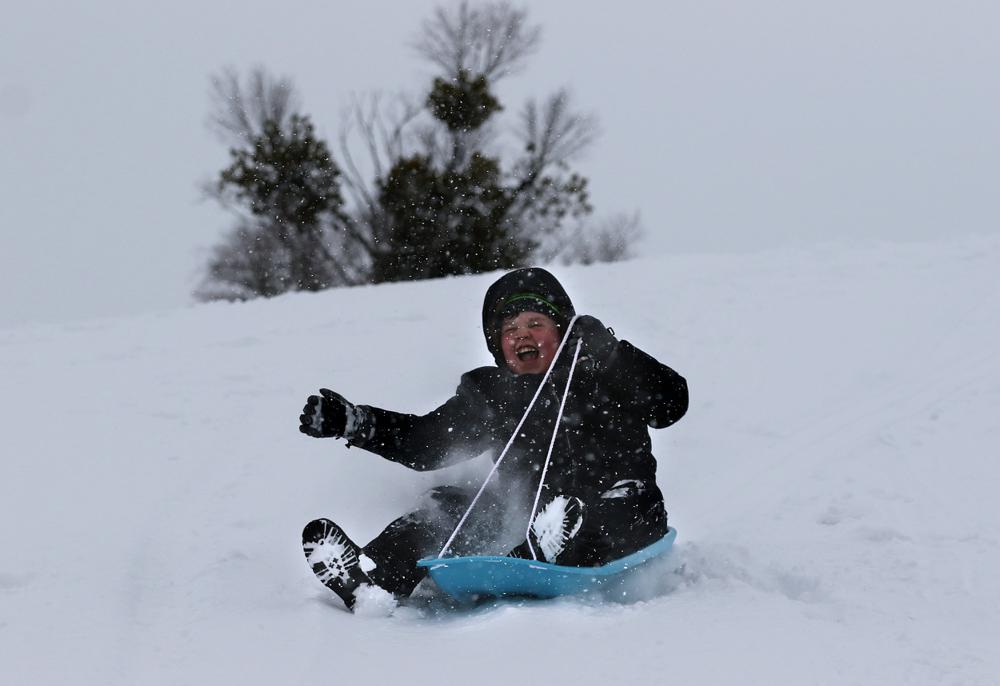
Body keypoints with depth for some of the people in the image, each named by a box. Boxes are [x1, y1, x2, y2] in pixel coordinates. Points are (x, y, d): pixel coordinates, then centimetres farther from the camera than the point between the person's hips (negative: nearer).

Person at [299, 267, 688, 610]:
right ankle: (370, 578, -36)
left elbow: (672, 403, -11)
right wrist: (352, 422, 4)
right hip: (526, 518, 3)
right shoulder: (491, 393, 14)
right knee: (450, 508, -14)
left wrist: (605, 348, -21)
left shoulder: (604, 375, 5)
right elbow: (424, 443, 17)